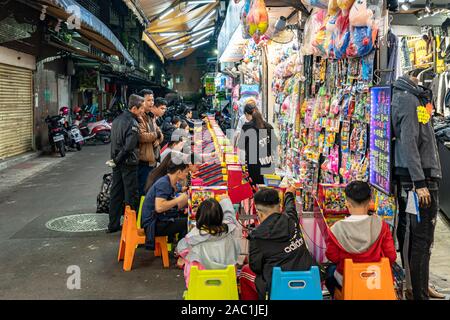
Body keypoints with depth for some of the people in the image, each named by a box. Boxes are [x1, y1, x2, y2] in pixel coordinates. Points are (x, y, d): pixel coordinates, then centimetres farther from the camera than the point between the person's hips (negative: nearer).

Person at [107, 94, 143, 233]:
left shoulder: (117, 120, 10)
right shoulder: (133, 124, -17)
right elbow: (129, 146, -22)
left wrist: (115, 159, 12)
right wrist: (118, 159, -9)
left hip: (117, 163, 8)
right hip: (128, 164, -8)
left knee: (116, 193, 13)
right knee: (131, 195, 1)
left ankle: (113, 225, 20)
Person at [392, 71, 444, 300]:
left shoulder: (417, 96, 17)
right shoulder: (408, 99, -12)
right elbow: (408, 142, -19)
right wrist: (420, 182, -21)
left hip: (425, 176, 10)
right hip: (417, 177, -10)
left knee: (411, 235, 15)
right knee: (421, 238, -5)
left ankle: (419, 285, 25)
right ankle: (419, 293, 2)